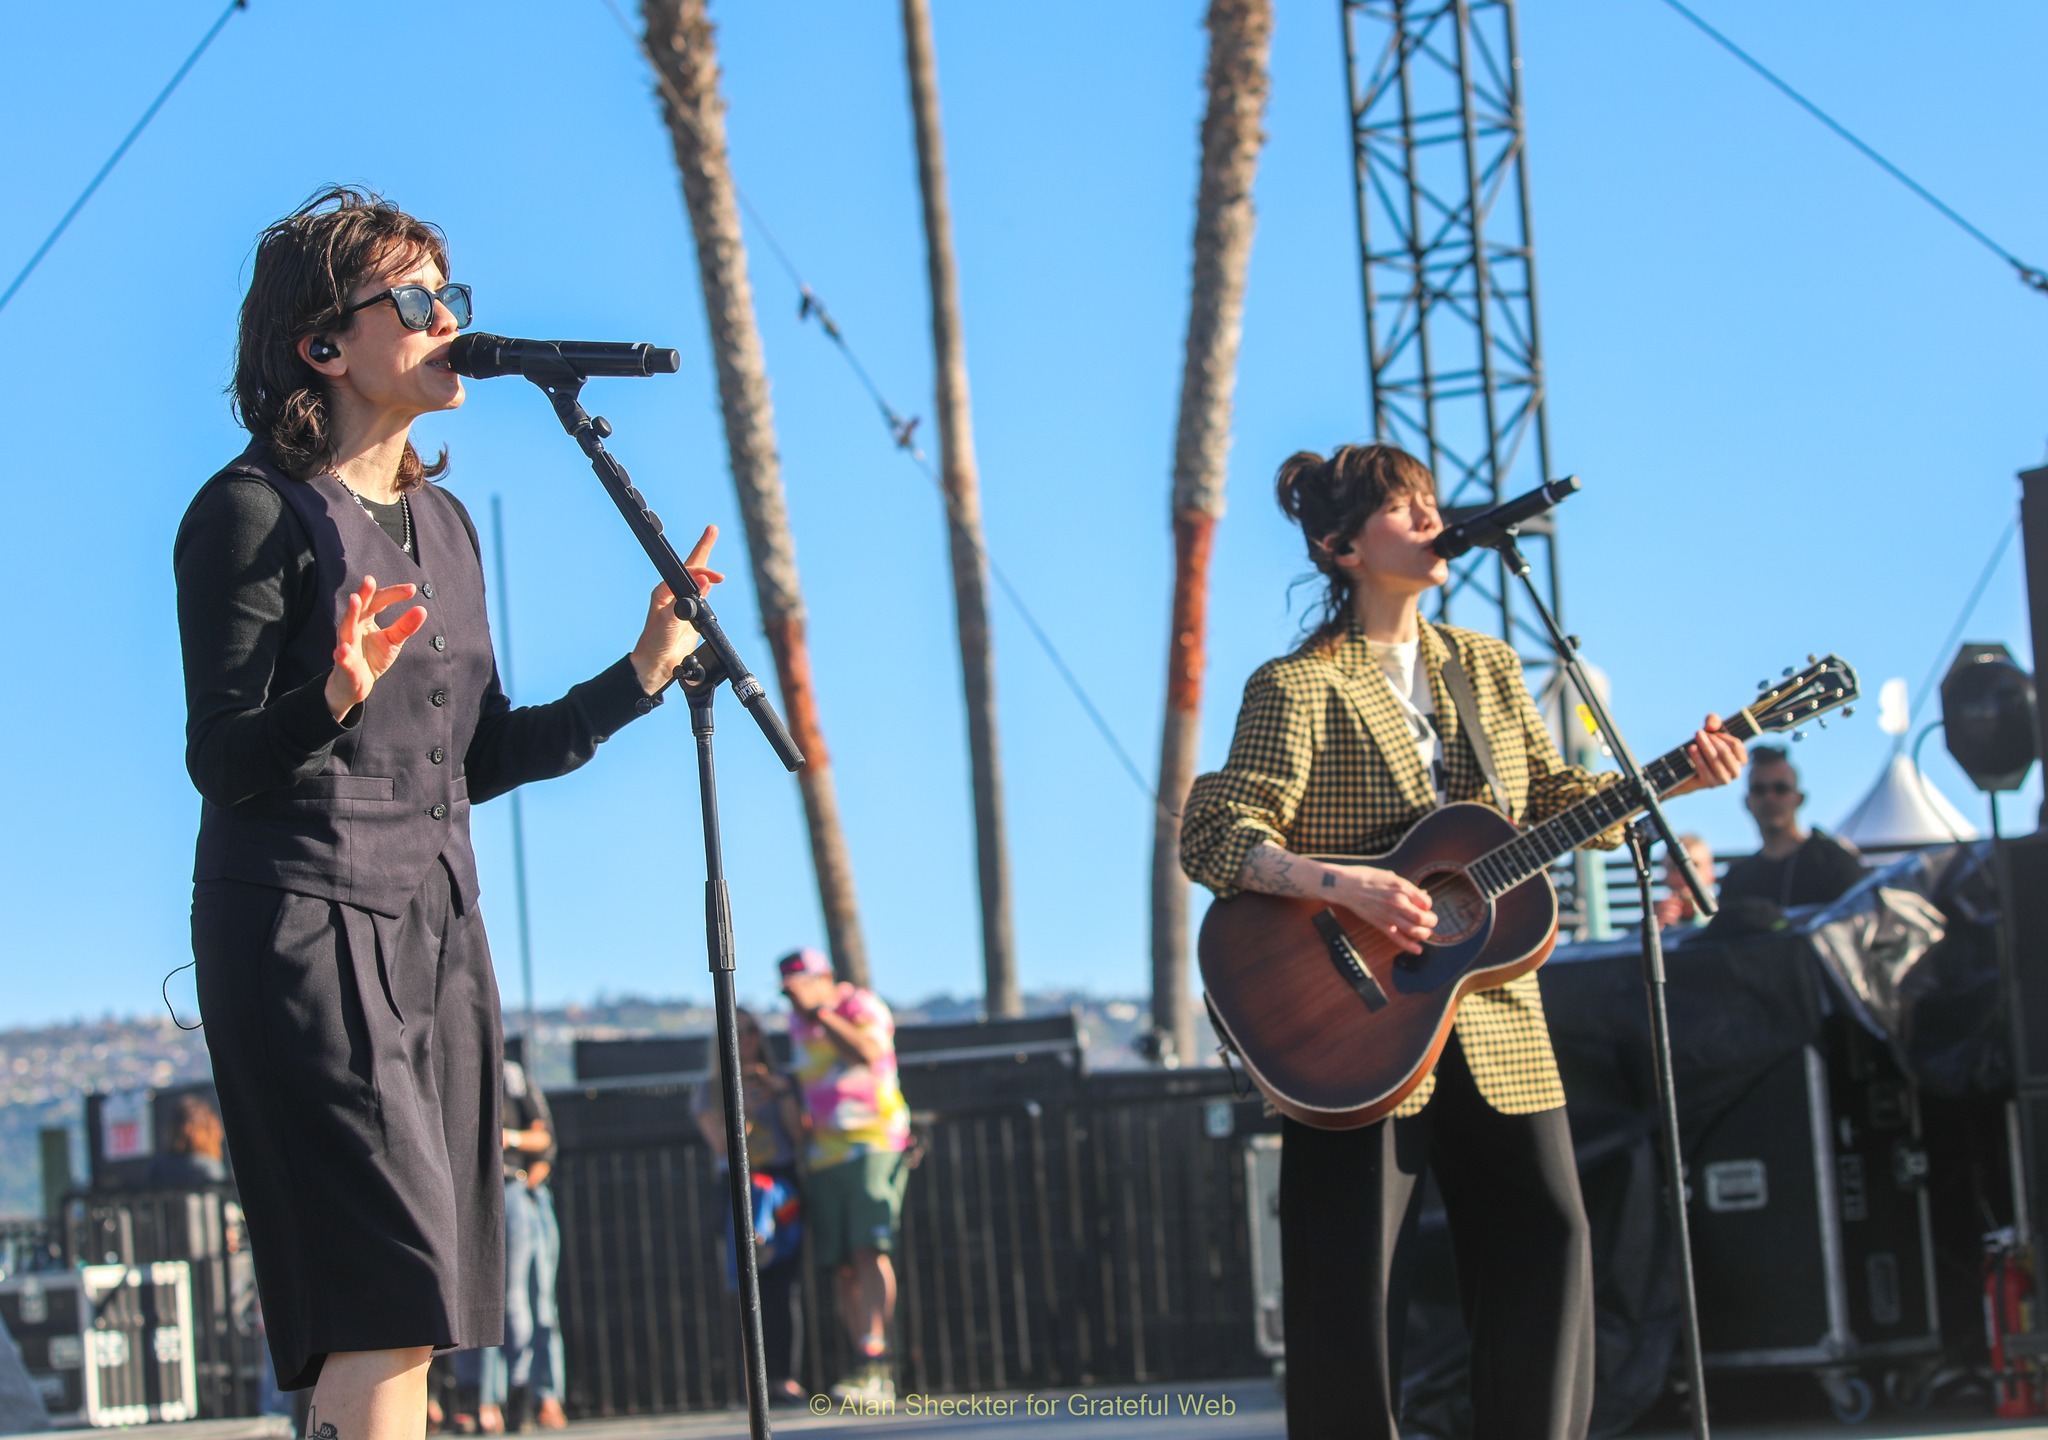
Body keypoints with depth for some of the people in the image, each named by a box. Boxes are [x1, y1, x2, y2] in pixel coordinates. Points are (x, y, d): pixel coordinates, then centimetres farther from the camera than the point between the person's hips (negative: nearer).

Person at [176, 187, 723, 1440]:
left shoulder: (443, 522, 16)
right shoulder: (254, 512, -7)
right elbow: (221, 760, -12)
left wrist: (643, 674, 17)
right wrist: (336, 698, -30)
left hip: (439, 932, 8)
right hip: (304, 926, -8)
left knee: (403, 1326, 3)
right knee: (387, 1305, -16)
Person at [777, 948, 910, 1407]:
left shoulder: (861, 1006, -4)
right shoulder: (798, 1024, 17)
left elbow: (867, 1053, -25)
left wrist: (818, 1010, -23)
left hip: (873, 1145, -7)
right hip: (825, 1157, 7)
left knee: (869, 1251, -20)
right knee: (841, 1267, -1)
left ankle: (875, 1364, -28)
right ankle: (871, 1375, 0)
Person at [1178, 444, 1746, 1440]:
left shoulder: (1487, 667, 12)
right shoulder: (1298, 687, -8)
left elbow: (1554, 799, 18)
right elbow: (1214, 837, -16)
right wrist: (1344, 885, -29)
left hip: (1495, 1021, 6)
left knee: (1545, 1238, 2)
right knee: (1351, 1281, -4)